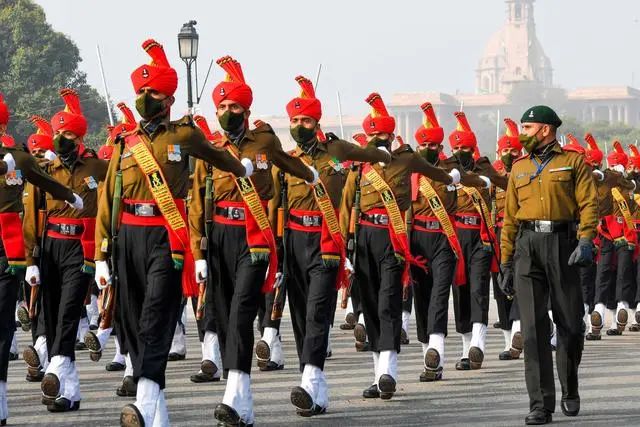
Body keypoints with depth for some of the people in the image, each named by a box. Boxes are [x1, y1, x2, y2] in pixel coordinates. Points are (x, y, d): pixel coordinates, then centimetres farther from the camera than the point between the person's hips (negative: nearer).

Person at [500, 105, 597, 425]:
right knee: (533, 325, -7)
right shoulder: (519, 168, 17)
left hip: (562, 244, -2)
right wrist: (506, 263, 13)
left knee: (570, 323, 3)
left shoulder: (573, 162, 6)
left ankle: (570, 391, 26)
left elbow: (589, 204, -3)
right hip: (527, 246, 2)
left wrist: (586, 241, -19)